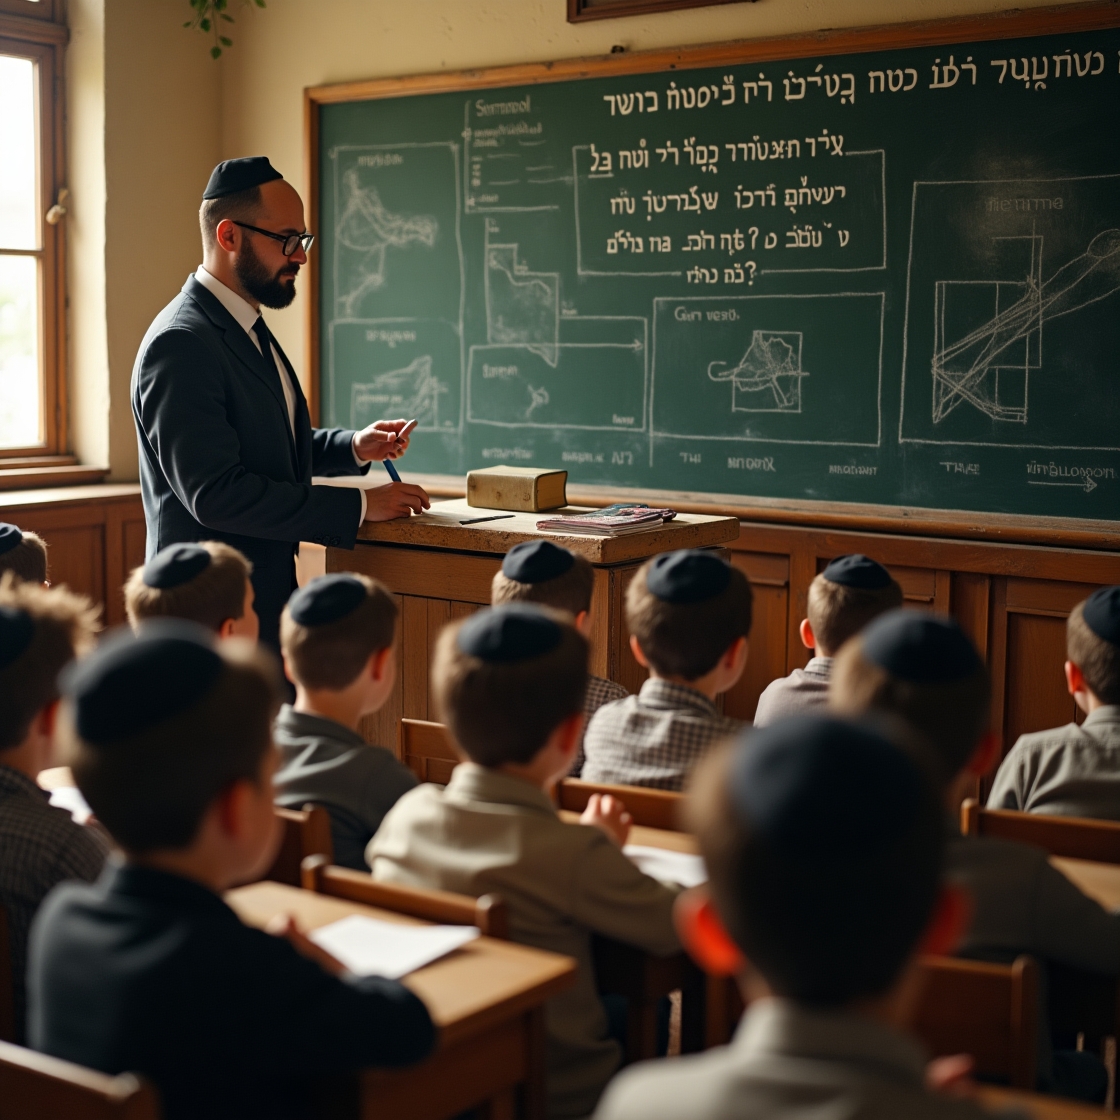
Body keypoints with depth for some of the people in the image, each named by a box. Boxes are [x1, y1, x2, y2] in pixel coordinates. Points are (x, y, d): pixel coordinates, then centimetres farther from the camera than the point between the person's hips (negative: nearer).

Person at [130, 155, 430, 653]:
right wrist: (358, 506, -20)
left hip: (269, 591, 9)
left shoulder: (247, 327, 14)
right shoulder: (180, 343, -18)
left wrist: (353, 448, 7)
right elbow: (215, 493, -24)